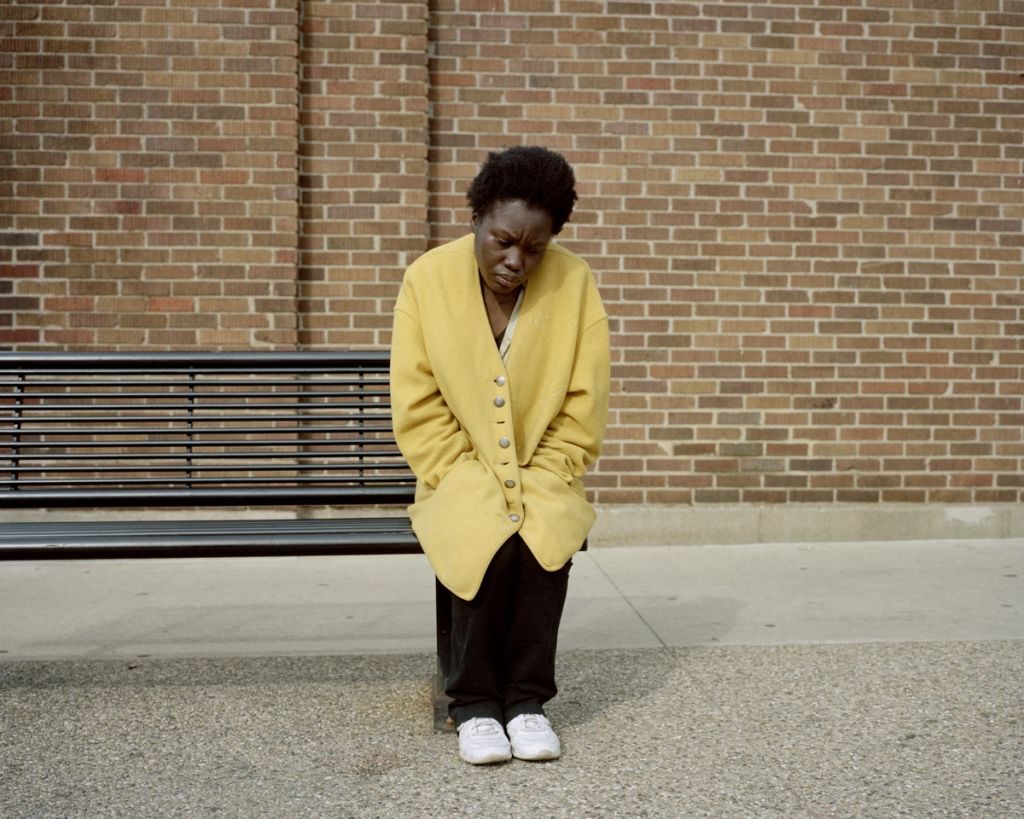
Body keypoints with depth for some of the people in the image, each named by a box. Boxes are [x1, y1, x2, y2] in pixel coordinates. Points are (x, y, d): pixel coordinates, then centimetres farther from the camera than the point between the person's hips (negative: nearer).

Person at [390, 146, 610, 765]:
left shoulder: (574, 283, -5)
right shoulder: (428, 279, -6)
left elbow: (583, 411, -2)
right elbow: (419, 411, -4)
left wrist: (536, 489, -11)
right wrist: (472, 487, -13)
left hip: (544, 477, 1)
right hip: (460, 477, -1)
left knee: (545, 538, -30)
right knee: (489, 543, -30)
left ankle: (526, 697, -11)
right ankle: (474, 701, -10)